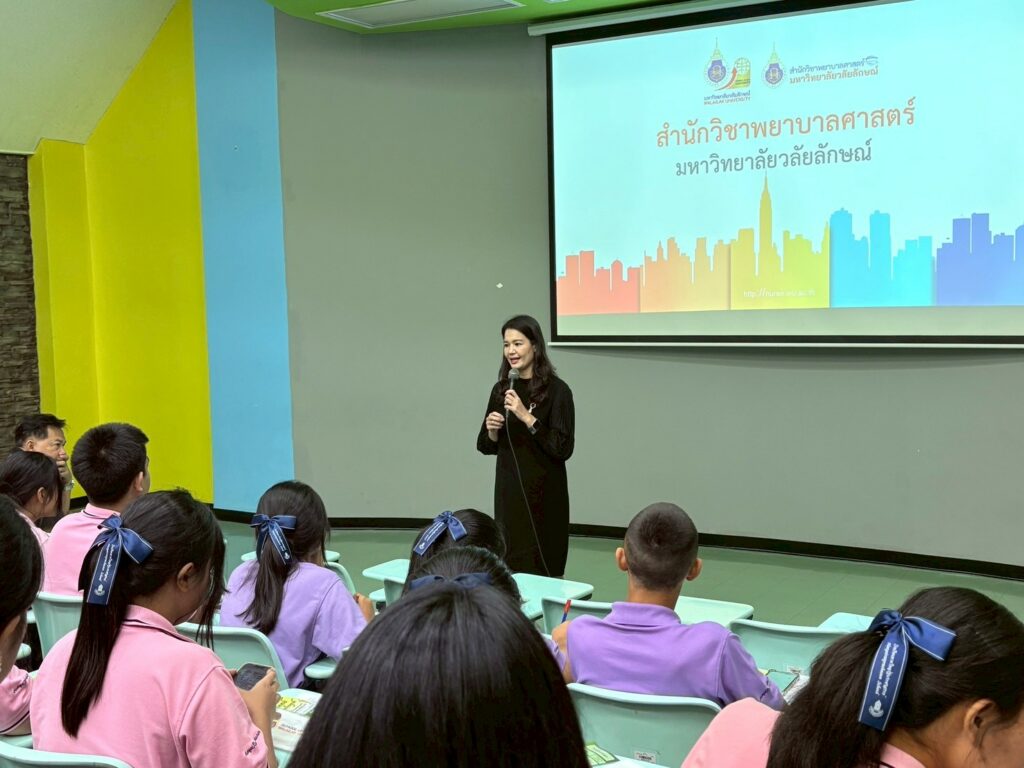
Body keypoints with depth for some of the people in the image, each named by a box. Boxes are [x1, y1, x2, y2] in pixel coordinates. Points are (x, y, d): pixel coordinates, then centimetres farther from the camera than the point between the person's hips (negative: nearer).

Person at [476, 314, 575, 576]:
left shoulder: (556, 390, -10)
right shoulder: (501, 390, 6)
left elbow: (563, 449, -16)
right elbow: (486, 446, 14)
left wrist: (527, 417, -20)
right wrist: (492, 431, -7)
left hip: (543, 494, -5)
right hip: (508, 491, 5)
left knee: (541, 571, 1)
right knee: (510, 567, 8)